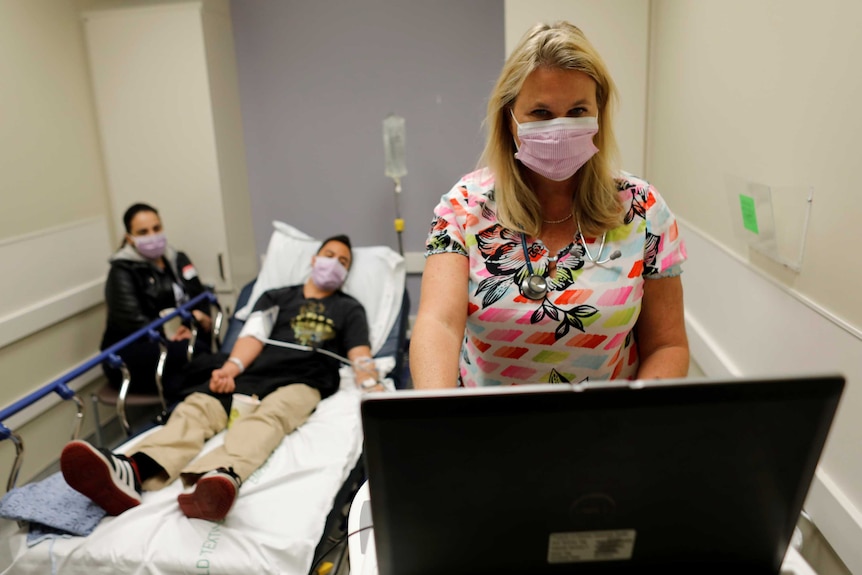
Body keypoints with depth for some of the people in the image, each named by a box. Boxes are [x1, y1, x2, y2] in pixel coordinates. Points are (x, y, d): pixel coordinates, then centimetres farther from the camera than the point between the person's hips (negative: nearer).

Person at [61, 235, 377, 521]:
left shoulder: (349, 309, 22)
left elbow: (360, 357, 7)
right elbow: (254, 334, 10)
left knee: (266, 418, -37)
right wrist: (232, 366, -11)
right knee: (195, 406, -25)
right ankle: (133, 471, -52)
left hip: (303, 382, -3)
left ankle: (224, 477, -67)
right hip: (255, 374, 3)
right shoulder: (275, 297, 27)